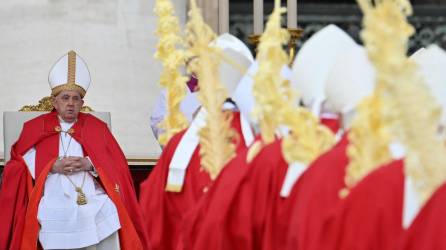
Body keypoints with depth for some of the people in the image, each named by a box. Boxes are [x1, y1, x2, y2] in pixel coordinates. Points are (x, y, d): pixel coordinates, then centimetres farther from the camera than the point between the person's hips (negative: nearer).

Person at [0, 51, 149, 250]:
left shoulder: (97, 128, 19)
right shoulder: (35, 128, 16)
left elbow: (117, 167, 13)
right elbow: (21, 165, 8)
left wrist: (90, 164, -6)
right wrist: (53, 166, -7)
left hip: (96, 202, 2)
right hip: (55, 207, -1)